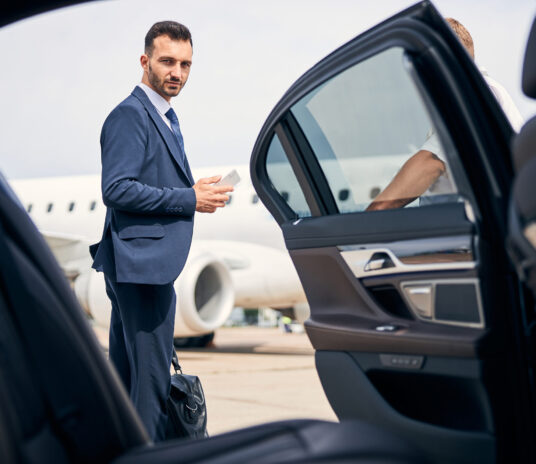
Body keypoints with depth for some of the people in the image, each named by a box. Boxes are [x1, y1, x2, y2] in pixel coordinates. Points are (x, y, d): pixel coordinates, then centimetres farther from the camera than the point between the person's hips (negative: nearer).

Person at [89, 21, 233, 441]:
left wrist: (195, 191, 8)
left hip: (142, 264, 11)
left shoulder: (165, 116, 19)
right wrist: (189, 199, -18)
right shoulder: (130, 115, -12)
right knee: (151, 377, -7)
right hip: (141, 263, -11)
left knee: (127, 373, 15)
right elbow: (117, 189, -21)